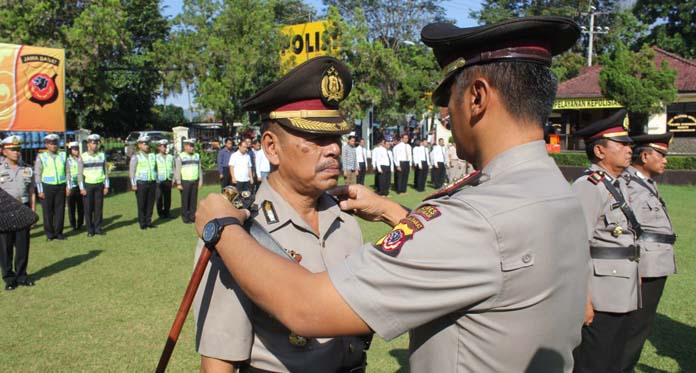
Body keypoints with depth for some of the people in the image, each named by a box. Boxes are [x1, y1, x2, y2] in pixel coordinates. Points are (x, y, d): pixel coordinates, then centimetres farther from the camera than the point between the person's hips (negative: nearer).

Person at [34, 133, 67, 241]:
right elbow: (37, 174, 0)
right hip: (47, 186, -2)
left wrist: (68, 187, 2)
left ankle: (58, 232, 14)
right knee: (48, 211, 1)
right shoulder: (41, 157, 1)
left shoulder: (63, 155, 8)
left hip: (61, 186, 2)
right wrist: (40, 190, -5)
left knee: (60, 210, 4)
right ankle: (49, 233, 11)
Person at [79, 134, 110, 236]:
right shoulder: (83, 157, 0)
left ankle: (98, 228, 12)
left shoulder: (102, 155, 6)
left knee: (99, 208, 3)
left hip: (99, 185, 2)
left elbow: (106, 171, 7)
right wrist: (81, 188, -6)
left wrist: (106, 186, 3)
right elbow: (80, 173, 0)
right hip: (87, 185, -2)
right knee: (88, 208, 1)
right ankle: (90, 229, 9)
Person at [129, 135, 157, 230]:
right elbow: (131, 171, -4)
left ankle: (148, 221, 16)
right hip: (141, 183, -4)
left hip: (152, 183, 4)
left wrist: (156, 181, 13)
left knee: (150, 203, 6)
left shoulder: (152, 155, 13)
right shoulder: (136, 156, -2)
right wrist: (133, 184, -10)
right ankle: (142, 223, 9)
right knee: (141, 204, 1)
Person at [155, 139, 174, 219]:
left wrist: (173, 179, 5)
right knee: (159, 198, 2)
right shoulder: (155, 157, -1)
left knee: (168, 198, 7)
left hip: (168, 180, 3)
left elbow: (173, 168, 12)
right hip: (159, 181, -3)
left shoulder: (170, 157, 10)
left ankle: (167, 212, 18)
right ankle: (160, 213, 12)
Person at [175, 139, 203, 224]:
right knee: (185, 201, 0)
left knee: (194, 200, 5)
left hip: (195, 182, 4)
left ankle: (192, 217, 13)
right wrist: (178, 183, -9)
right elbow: (177, 171, -4)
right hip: (185, 182, -4)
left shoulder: (197, 156, 12)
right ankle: (185, 218, 7)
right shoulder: (180, 157, -2)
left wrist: (200, 181, 7)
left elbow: (200, 169, 14)